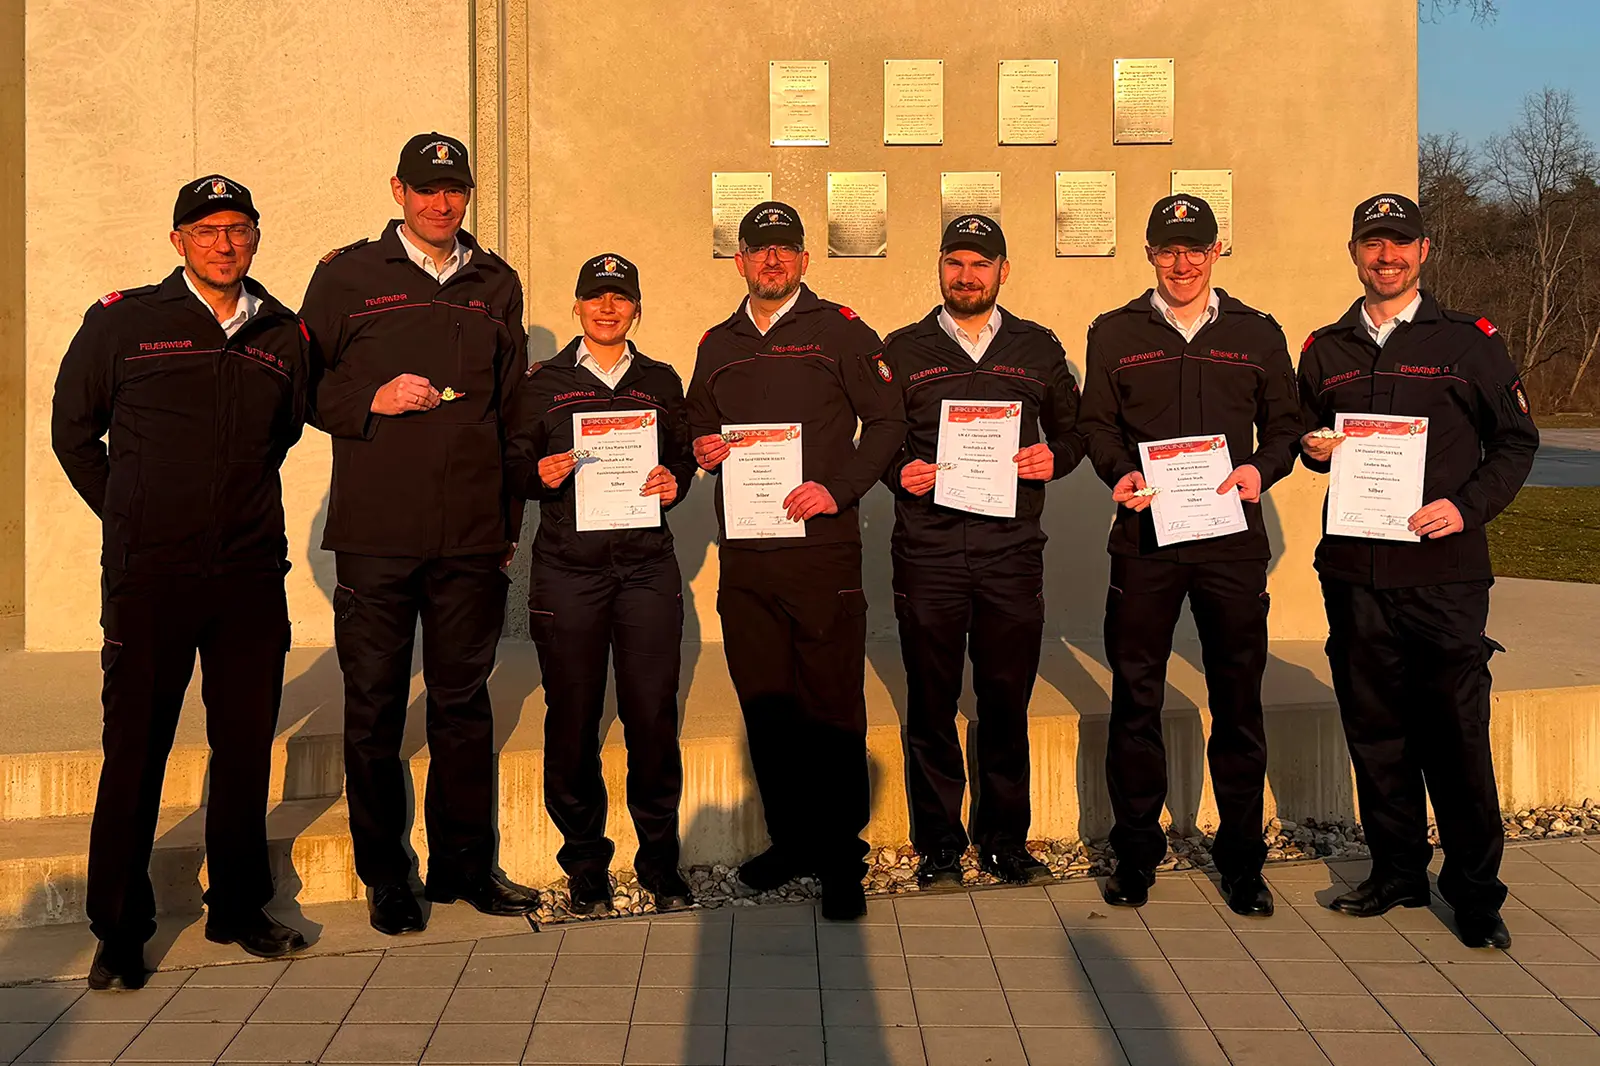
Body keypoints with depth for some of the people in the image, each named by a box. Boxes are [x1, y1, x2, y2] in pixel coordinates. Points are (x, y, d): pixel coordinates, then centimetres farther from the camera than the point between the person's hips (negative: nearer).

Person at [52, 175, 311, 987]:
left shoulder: (282, 335, 9)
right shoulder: (123, 321, 2)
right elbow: (72, 428, 11)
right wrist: (130, 516, 10)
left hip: (251, 576, 3)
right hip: (148, 576, -3)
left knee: (247, 746, 8)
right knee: (134, 751, 1)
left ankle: (238, 909, 22)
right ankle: (118, 930, 13)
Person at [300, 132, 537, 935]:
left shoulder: (496, 284, 14)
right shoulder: (347, 276, 5)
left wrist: (510, 520, 12)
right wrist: (372, 401, -12)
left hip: (472, 535, 3)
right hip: (376, 530, -2)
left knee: (464, 702, 9)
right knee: (375, 705, 3)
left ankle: (464, 863, 21)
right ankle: (386, 876, 16)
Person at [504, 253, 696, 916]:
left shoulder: (660, 382, 16)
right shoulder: (543, 383, 11)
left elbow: (684, 457, 18)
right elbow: (513, 466, 8)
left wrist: (674, 483, -4)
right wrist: (540, 474, -13)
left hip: (647, 565, 1)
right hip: (568, 569, -1)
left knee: (653, 717, -3)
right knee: (572, 721, 1)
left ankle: (659, 860, 12)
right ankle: (586, 865, 15)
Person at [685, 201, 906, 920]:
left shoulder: (839, 330, 3)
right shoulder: (718, 345, 17)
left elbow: (888, 420, 0)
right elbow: (697, 425, 27)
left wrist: (840, 489, -11)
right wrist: (699, 450, 3)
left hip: (822, 545, -4)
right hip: (743, 555, 5)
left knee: (831, 707, -3)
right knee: (764, 705, 9)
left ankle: (841, 858, 6)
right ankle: (789, 841, 22)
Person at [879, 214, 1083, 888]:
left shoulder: (1038, 349, 12)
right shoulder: (902, 350, 9)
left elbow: (1072, 428, 18)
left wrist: (1054, 458, -3)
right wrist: (899, 472, -9)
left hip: (1012, 552, 1)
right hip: (928, 551, -1)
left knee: (1007, 703, 5)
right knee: (931, 704, 3)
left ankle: (1005, 841, 19)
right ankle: (939, 846, 15)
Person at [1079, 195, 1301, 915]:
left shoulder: (1257, 334, 11)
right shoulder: (1115, 333, 10)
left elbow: (1285, 424, 12)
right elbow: (1095, 423, 8)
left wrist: (1262, 469, -8)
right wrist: (1119, 473, -11)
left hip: (1232, 538, 1)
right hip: (1144, 536, 0)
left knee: (1238, 702, 4)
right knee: (1135, 699, 3)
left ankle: (1241, 858, 17)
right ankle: (1136, 851, 17)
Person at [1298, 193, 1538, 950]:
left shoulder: (1470, 341, 5)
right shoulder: (1324, 351, 13)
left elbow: (1516, 441, 5)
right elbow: (1305, 436, 22)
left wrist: (1468, 506, -10)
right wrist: (1312, 449, -2)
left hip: (1445, 569, -3)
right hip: (1353, 569, 3)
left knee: (1456, 729, -4)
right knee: (1374, 726, 8)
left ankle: (1474, 889, 10)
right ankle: (1398, 871, 23)